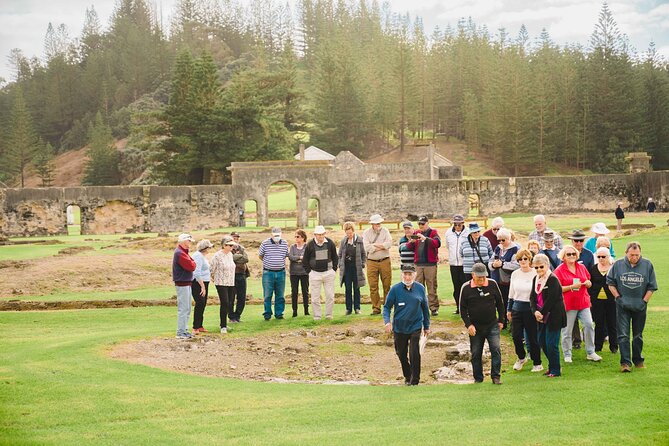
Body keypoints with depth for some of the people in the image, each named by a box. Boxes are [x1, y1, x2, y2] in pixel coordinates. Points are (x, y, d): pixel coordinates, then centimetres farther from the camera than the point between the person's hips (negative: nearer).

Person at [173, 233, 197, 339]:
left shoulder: (183, 252, 18)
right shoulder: (179, 253, -17)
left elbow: (192, 265, 16)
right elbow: (191, 267, -21)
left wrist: (191, 263, -4)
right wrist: (193, 262, -2)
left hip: (186, 283, 11)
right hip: (182, 284, -11)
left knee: (187, 309, 16)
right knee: (183, 309, -9)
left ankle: (184, 330, 23)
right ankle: (180, 332, -6)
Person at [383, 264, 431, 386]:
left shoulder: (420, 289, -1)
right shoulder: (395, 289, -7)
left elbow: (425, 308, 10)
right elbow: (387, 307, -1)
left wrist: (426, 326, 14)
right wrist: (387, 321, -18)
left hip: (415, 327, -1)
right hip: (399, 328, 1)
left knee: (414, 355, -11)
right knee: (401, 354, 14)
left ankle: (414, 381, 0)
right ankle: (407, 376, 35)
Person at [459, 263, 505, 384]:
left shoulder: (492, 284, -2)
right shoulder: (466, 288, -6)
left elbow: (499, 303, 9)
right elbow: (462, 309, 0)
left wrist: (501, 320, 9)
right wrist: (468, 325, -9)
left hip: (492, 325, 0)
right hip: (475, 327, 0)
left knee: (496, 349, -12)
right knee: (476, 354, 6)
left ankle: (496, 376, -4)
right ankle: (478, 379, 18)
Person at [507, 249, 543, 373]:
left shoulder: (535, 274, -8)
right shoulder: (515, 274, 7)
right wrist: (509, 309, 15)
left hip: (530, 308, -4)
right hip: (517, 308, 4)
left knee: (532, 337, 2)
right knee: (516, 335, 2)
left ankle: (537, 363, 15)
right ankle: (521, 358, 27)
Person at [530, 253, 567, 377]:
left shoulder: (553, 279, -14)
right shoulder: (535, 279, 11)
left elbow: (551, 299, -18)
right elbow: (532, 297, 6)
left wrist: (542, 313, -16)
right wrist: (535, 311, -9)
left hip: (554, 316, -8)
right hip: (542, 316, 8)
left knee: (551, 344, -5)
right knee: (542, 342, 13)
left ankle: (555, 370, 8)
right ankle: (552, 366, 28)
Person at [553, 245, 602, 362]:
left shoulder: (582, 267, 10)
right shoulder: (559, 270, -5)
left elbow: (589, 283, 21)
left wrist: (588, 283, -2)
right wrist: (572, 287, -18)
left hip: (583, 302, 4)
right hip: (568, 304, -4)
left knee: (589, 325, -4)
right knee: (567, 330, 1)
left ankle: (590, 353, 8)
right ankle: (567, 355, 15)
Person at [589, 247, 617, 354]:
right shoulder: (593, 268, 7)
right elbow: (590, 285, 9)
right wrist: (589, 299, 2)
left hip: (611, 301, -2)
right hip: (597, 301, 2)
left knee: (612, 324, 3)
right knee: (599, 324, 7)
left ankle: (614, 346, 14)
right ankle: (597, 346, 17)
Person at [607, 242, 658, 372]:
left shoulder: (647, 265, -4)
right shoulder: (618, 265, -4)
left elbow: (651, 287, 1)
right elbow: (610, 283, 6)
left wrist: (644, 301, -6)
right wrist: (618, 297, -3)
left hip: (639, 306, 1)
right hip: (623, 306, -1)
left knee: (638, 335, 13)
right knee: (623, 335, -7)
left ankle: (638, 360, 26)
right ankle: (625, 362, -6)